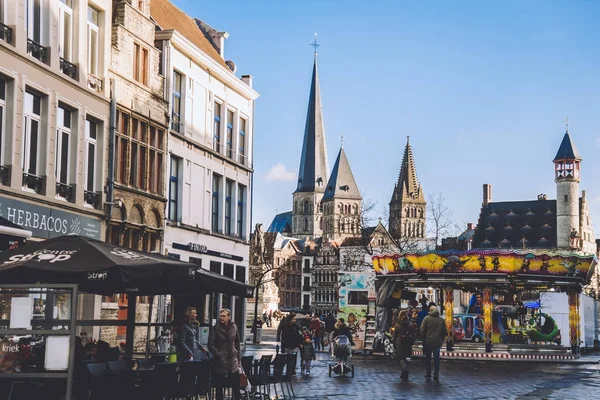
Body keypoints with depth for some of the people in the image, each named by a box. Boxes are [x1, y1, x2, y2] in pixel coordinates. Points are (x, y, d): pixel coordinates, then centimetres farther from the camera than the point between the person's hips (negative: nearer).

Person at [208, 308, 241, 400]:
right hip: (220, 362, -3)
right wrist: (218, 354, -13)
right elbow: (211, 345, -6)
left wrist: (239, 357, 12)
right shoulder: (215, 329, -4)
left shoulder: (233, 327, 7)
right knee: (219, 387, 2)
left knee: (236, 386, 6)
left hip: (233, 361, 3)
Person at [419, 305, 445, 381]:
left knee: (428, 358, 12)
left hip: (428, 342, -2)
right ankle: (436, 375, 3)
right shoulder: (441, 319, 2)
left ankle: (428, 373, 15)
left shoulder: (426, 318, -6)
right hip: (437, 342, 2)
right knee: (436, 359, 6)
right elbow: (444, 331, 7)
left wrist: (423, 339, 4)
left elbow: (422, 330, -7)